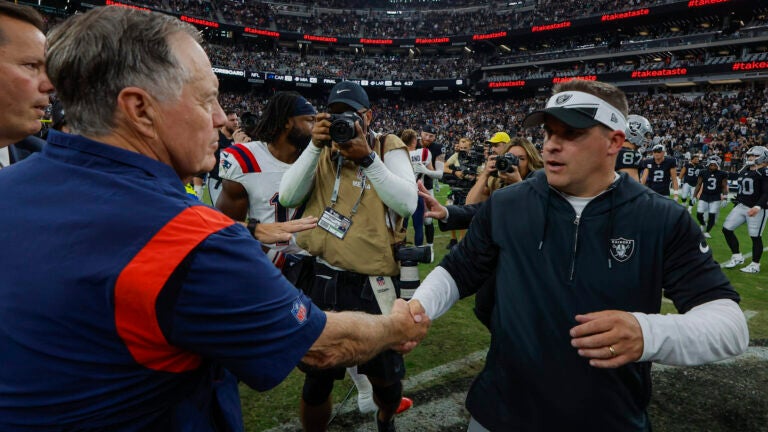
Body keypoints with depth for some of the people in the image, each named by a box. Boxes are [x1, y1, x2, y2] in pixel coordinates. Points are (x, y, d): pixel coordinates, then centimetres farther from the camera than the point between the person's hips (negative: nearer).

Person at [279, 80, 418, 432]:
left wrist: (367, 158, -20)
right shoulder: (323, 151, 7)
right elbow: (288, 197, -5)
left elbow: (408, 203, -15)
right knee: (317, 380, 16)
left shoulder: (388, 148, -1)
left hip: (371, 285, -2)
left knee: (386, 377, 16)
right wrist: (315, 146, -13)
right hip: (320, 281, 2)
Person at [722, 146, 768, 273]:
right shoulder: (746, 172, 13)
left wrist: (757, 207, -32)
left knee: (755, 237, 0)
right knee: (726, 229, 3)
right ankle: (737, 256, 17)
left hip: (757, 209, -8)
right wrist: (736, 204, 21)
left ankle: (755, 265, 13)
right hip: (741, 206, 8)